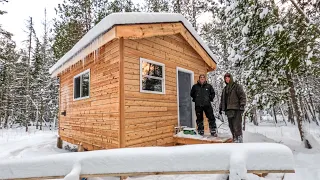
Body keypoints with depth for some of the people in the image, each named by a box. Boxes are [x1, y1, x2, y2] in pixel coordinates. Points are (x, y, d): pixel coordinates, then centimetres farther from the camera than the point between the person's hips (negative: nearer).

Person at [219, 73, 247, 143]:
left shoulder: (237, 86, 1)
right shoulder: (225, 89, 20)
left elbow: (243, 96, -7)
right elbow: (222, 99, 24)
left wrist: (242, 105, -17)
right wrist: (220, 108, 19)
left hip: (236, 109, -6)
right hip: (228, 110, 7)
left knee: (237, 126, -10)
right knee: (231, 126, 8)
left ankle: (240, 141, -3)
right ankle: (235, 140, 17)